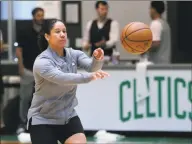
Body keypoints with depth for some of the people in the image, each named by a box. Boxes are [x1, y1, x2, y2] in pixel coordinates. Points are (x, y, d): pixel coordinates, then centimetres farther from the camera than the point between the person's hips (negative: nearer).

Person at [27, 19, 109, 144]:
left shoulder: (74, 54, -2)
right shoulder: (42, 62, -20)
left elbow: (92, 67, -19)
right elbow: (62, 78, -37)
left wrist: (97, 59, -43)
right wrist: (89, 77, -51)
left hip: (68, 116, 5)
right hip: (43, 120, -4)